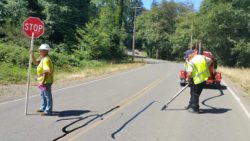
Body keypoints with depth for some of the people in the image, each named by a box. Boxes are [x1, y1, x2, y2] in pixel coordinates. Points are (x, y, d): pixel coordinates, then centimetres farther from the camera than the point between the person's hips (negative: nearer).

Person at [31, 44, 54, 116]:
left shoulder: (46, 59, -21)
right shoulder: (42, 58, 11)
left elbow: (46, 72, -26)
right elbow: (35, 62, 19)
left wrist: (43, 82, -25)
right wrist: (32, 54, 6)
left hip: (46, 81, -11)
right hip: (43, 81, 11)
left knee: (47, 95, -1)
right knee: (43, 95, 23)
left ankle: (48, 111, 8)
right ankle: (43, 108, 38)